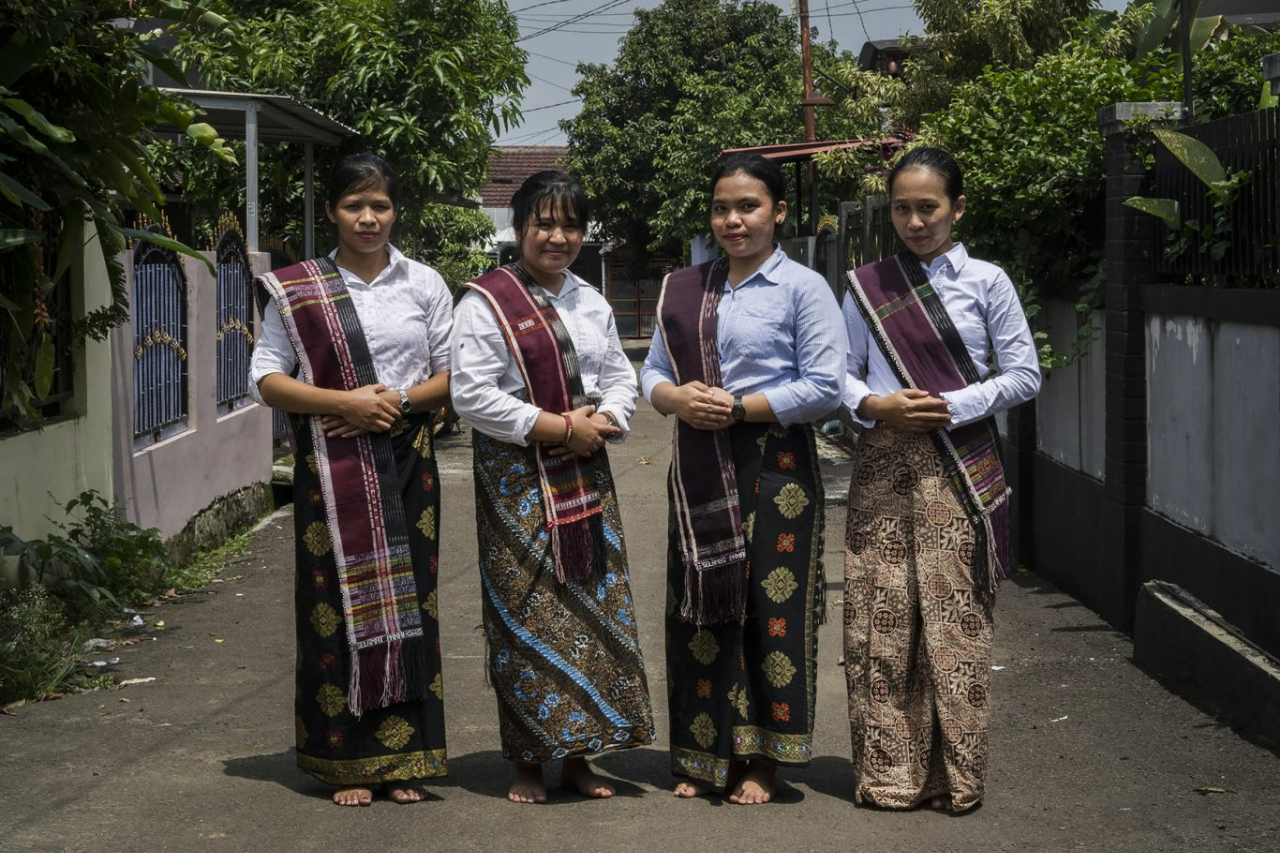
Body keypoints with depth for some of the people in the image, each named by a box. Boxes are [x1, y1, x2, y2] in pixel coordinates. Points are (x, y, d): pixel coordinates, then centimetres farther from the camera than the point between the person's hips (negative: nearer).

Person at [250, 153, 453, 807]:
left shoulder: (424, 285, 8)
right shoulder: (297, 290, 4)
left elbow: (452, 375, 9)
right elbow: (265, 378, 0)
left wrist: (399, 398, -10)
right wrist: (343, 402, -13)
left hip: (405, 459, 1)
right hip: (331, 465, -1)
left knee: (407, 599, 1)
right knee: (340, 599, -2)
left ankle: (402, 759, 9)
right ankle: (347, 761, 6)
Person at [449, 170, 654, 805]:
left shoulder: (590, 302, 13)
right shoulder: (486, 301, -7)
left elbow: (620, 377, 16)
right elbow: (472, 396, -15)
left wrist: (603, 423, -7)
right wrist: (562, 426, -15)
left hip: (585, 476, 6)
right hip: (519, 483, -6)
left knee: (592, 608, 6)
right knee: (528, 616, -4)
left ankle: (576, 756, 16)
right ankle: (528, 762, 7)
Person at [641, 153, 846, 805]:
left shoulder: (803, 288, -3)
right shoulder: (684, 290, 12)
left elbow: (825, 386, -10)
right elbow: (654, 373, 14)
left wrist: (738, 407, -14)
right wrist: (678, 399, -9)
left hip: (775, 464, -4)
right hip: (700, 468, 5)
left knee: (771, 605, -2)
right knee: (701, 605, 6)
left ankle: (761, 760, 9)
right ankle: (705, 757, 17)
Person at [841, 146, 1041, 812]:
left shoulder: (986, 281, 2)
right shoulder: (867, 285, 9)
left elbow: (1024, 374, 2)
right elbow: (842, 375, 11)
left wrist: (951, 406, -10)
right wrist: (875, 404, -9)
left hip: (958, 465, -2)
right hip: (884, 463, 2)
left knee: (954, 616, -3)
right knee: (880, 619, 1)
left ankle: (955, 774, 6)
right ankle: (889, 773, 9)